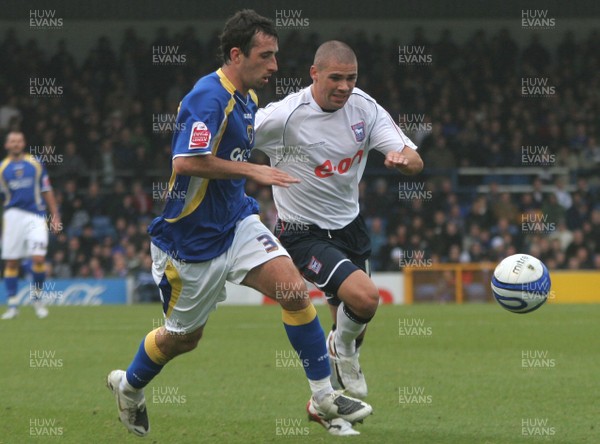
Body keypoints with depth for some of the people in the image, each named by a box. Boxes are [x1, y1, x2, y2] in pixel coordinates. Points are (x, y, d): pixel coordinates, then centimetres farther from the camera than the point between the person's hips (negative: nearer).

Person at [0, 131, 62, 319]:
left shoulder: (36, 164, 8)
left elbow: (47, 191, 11)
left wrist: (55, 216, 7)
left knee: (38, 258, -13)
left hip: (36, 216, -1)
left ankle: (37, 297, 9)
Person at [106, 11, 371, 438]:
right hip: (192, 237, -7)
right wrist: (253, 171, -28)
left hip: (236, 220, 7)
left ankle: (324, 396, -5)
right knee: (183, 336, 9)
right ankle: (129, 385, 39)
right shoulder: (209, 96, -21)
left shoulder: (248, 99, 8)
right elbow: (187, 162, -34)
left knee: (295, 290, -12)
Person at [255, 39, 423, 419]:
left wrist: (403, 158, -32)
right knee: (365, 296, -27)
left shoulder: (363, 107, -6)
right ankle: (343, 348, 6)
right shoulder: (284, 116, -22)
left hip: (350, 226, 6)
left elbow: (415, 161, -10)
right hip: (303, 233, -6)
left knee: (350, 323, 15)